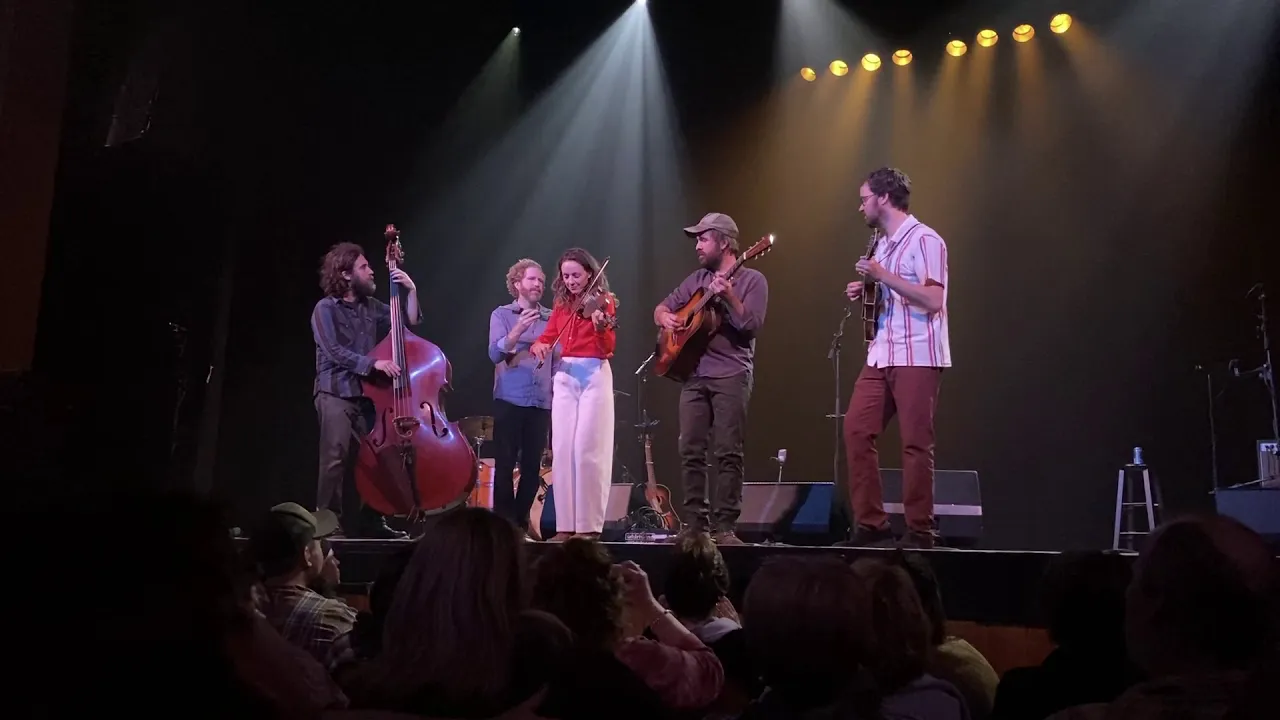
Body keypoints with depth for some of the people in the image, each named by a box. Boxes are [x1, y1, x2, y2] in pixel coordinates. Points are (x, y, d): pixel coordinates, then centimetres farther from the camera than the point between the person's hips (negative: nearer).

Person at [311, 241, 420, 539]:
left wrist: (411, 291, 1)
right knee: (336, 459, -12)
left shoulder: (372, 306, 12)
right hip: (336, 394, -5)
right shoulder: (326, 309, -5)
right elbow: (334, 352, -15)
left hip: (366, 393, 5)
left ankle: (370, 522, 12)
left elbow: (408, 323, 14)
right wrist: (373, 363, -26)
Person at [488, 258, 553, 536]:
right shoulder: (502, 314, 3)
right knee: (505, 463, -3)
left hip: (542, 402, 3)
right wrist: (517, 332, -27)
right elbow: (495, 354, -11)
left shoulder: (551, 318, 12)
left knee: (533, 465, 4)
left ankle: (522, 520, 15)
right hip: (510, 400, -3)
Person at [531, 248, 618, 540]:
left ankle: (589, 525, -7)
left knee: (588, 449, -10)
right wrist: (538, 345, -10)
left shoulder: (604, 301, -1)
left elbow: (608, 348, -12)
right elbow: (548, 336, 13)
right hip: (564, 377, 5)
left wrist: (601, 326, -32)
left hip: (594, 376, -5)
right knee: (562, 449, 0)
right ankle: (566, 524, 3)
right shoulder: (561, 304, 14)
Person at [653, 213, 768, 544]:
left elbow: (751, 326, -12)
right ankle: (696, 524, 7)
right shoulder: (696, 279, 17)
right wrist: (666, 317, -1)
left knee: (728, 453, -7)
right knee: (690, 451, 1)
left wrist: (728, 296, -23)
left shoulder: (752, 279, 0)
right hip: (694, 373, 6)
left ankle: (725, 527, -4)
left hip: (731, 374, -5)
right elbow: (660, 309, 22)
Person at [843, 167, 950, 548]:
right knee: (856, 431, 2)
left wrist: (883, 275, -17)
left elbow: (933, 300, -18)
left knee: (915, 444, -5)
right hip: (881, 356, 8)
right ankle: (870, 523, 9)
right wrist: (864, 293, 8)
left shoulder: (924, 239, -8)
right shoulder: (881, 244, 18)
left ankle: (919, 532, 4)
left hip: (918, 358, -8)